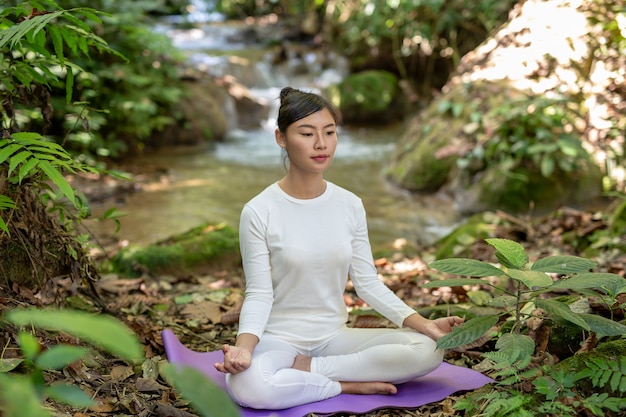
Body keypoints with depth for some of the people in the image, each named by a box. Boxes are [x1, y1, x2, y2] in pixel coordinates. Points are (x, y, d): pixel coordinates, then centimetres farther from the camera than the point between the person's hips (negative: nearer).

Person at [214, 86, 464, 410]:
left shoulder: (350, 205, 0)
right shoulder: (259, 212, -11)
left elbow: (368, 282, 1)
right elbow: (259, 295, -11)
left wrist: (421, 322, -13)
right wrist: (244, 347, -30)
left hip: (334, 336, 4)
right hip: (279, 339, -4)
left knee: (427, 350, -19)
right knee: (247, 385, -38)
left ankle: (304, 369, -12)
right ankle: (350, 385, -14)